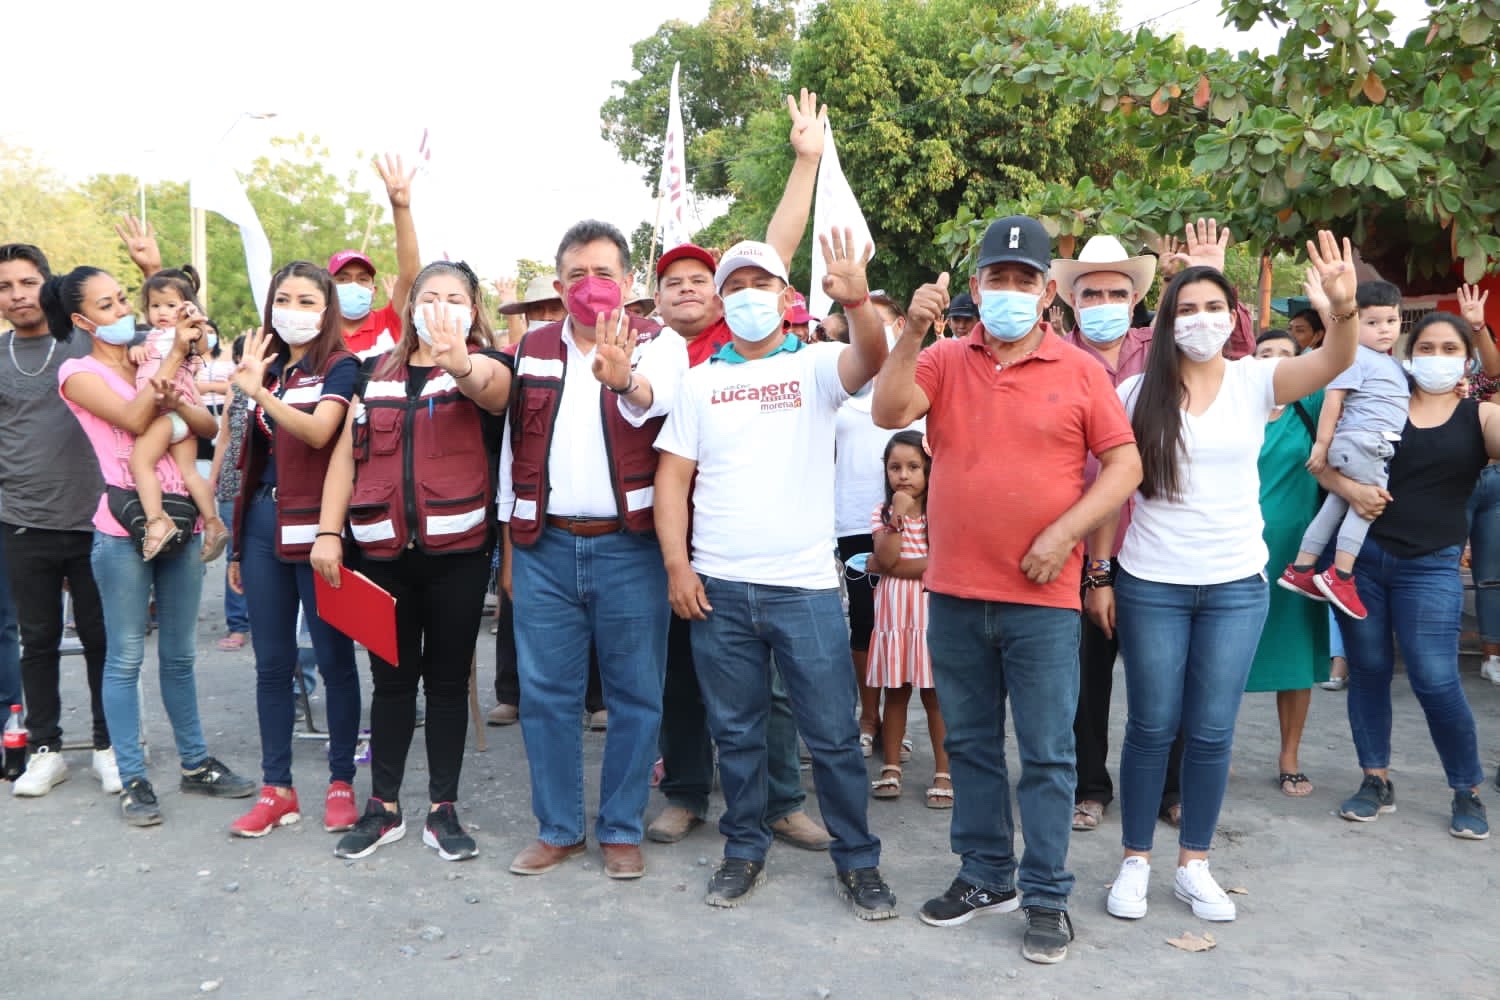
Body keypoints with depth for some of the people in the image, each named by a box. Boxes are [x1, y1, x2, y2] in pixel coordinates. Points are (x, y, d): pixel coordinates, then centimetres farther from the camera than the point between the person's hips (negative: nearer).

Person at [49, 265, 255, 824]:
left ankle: (195, 763, 23)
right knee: (126, 658, 1)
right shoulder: (80, 373, -1)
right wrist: (176, 351, -18)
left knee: (180, 654, 13)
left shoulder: (154, 364, 14)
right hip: (124, 531, -5)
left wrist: (175, 399, -15)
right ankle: (133, 779, 11)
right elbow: (135, 420, -17)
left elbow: (208, 427, 5)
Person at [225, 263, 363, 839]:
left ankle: (341, 782, 14)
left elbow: (319, 431, -22)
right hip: (263, 524, 6)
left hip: (316, 526, -6)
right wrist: (239, 542, 16)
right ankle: (276, 788, 18)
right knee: (271, 662, 9)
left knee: (334, 658, 2)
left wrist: (259, 393, -35)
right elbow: (254, 459, 17)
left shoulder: (340, 367, -3)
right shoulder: (268, 367, 15)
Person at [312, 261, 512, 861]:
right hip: (384, 550, 3)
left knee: (448, 678, 7)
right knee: (391, 677, 11)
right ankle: (384, 807, 24)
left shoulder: (485, 365, 2)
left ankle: (443, 810, 19)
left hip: (458, 550, -3)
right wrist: (328, 532, 0)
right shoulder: (376, 374, 13)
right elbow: (345, 453, 9)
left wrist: (460, 363, -47)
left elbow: (491, 386, -24)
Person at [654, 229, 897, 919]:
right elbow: (673, 476, 6)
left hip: (805, 585, -2)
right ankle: (744, 852, 29)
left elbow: (871, 362, -19)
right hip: (717, 587, 2)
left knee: (834, 734, 4)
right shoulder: (699, 381, 9)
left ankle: (858, 861, 19)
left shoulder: (815, 366, 3)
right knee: (736, 733, 13)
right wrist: (677, 564, -3)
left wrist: (857, 302, -38)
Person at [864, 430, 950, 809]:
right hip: (894, 612, 3)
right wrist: (898, 517, -19)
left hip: (930, 610, -2)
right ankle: (891, 767, 18)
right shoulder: (882, 512, 5)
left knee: (934, 693, 1)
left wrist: (884, 567, -11)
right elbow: (887, 558, -9)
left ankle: (943, 773, 8)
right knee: (895, 691, 10)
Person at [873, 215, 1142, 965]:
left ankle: (1047, 896, 17)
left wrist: (1065, 531, -13)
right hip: (954, 591, 3)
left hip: (1042, 598, -2)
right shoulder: (945, 361, 4)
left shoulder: (1080, 371, 0)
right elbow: (888, 413, -10)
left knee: (1046, 754, 4)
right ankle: (985, 874, 30)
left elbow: (1124, 465, -1)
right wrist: (913, 331, -20)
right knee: (970, 743, 14)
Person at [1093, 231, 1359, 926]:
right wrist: (1099, 575, 0)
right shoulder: (1139, 392, -1)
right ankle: (1135, 861, 21)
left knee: (1212, 731, 7)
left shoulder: (1253, 382, 0)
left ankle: (1193, 863, 23)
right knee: (1151, 727, 6)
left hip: (1236, 586, 1)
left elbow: (1333, 362, -18)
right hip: (1151, 585, -1)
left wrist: (1344, 308, -39)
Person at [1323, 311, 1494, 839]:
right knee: (1367, 670, 7)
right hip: (1361, 555, 2)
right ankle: (1376, 781, 21)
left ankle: (1468, 792, 15)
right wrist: (1349, 488, -17)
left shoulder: (1481, 416, 4)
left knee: (1436, 681, -5)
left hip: (1430, 565, -2)